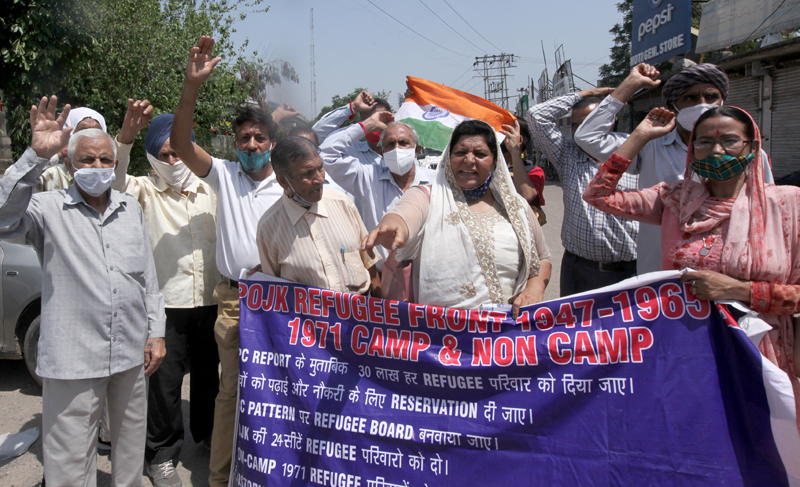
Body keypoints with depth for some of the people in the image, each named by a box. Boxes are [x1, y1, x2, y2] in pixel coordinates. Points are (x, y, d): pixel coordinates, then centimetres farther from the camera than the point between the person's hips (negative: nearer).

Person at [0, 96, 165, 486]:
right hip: (73, 360, -4)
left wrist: (155, 332, 9)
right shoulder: (49, 209, -5)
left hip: (132, 353, 4)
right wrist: (36, 156, -31)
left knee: (131, 448, 19)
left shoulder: (131, 208, 9)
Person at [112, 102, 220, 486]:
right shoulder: (146, 192, -1)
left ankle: (207, 434, 40)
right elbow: (114, 180, -22)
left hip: (211, 300, 4)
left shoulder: (210, 191, 8)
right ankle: (162, 455, 22)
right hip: (165, 303, -3)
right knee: (165, 380, 4)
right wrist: (126, 137, -37)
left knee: (209, 374, 18)